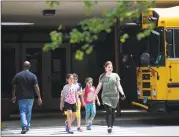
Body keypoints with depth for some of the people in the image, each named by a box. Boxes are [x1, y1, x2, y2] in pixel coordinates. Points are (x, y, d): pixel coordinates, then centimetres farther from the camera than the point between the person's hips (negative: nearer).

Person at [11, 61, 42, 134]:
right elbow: (36, 87, -9)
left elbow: (14, 87, 1)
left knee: (22, 112, -1)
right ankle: (27, 127, 24)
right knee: (28, 112, 15)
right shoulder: (33, 76, -4)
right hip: (30, 97, 1)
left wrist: (13, 96, 13)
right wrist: (39, 97, -6)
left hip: (21, 97, -1)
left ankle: (24, 126, -20)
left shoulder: (17, 75, -2)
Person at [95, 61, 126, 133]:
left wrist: (122, 93, -7)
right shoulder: (102, 77, 7)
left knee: (113, 112, 6)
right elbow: (99, 87, 11)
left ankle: (111, 126, 17)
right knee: (108, 111, -15)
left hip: (114, 96, 1)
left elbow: (119, 85, 5)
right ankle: (109, 127, -20)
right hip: (106, 96, -1)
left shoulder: (115, 75, 7)